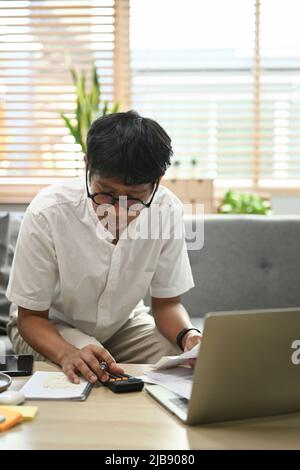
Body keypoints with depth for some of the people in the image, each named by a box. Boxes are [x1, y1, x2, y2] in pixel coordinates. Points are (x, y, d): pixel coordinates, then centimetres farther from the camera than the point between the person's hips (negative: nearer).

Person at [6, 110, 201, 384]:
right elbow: (31, 316, -20)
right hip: (50, 325, -2)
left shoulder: (168, 210, -23)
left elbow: (167, 302, -9)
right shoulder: (47, 214, -31)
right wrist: (68, 353, -42)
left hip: (124, 322, 3)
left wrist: (188, 336, -32)